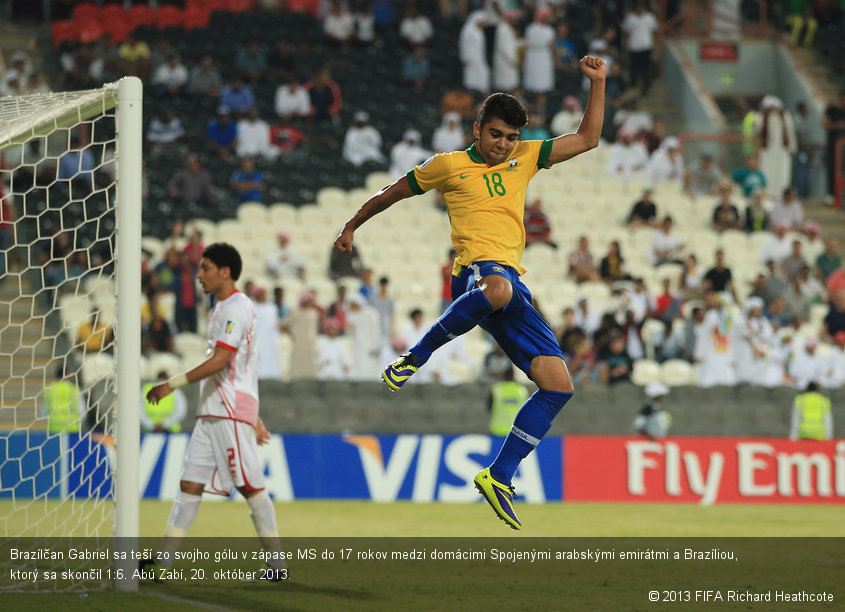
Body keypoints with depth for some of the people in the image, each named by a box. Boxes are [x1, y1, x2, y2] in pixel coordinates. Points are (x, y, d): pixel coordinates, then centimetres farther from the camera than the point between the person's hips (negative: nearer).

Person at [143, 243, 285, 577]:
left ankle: (278, 564, -1)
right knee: (190, 484, 3)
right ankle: (164, 559, 0)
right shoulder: (224, 308, 20)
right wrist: (254, 417, 26)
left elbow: (220, 361, -21)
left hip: (232, 412, -9)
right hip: (211, 411, 10)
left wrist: (173, 384, -21)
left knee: (250, 485, -6)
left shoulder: (237, 307, -11)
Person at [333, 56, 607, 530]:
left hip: (513, 280, 6)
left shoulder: (525, 159, 22)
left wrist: (598, 83, 14)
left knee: (559, 385, -6)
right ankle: (414, 359, -27)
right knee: (498, 288, -47)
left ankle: (499, 477, -1)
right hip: (478, 269, -6)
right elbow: (393, 193, 25)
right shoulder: (448, 166, 10)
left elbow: (587, 139, 25)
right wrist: (352, 226, 35)